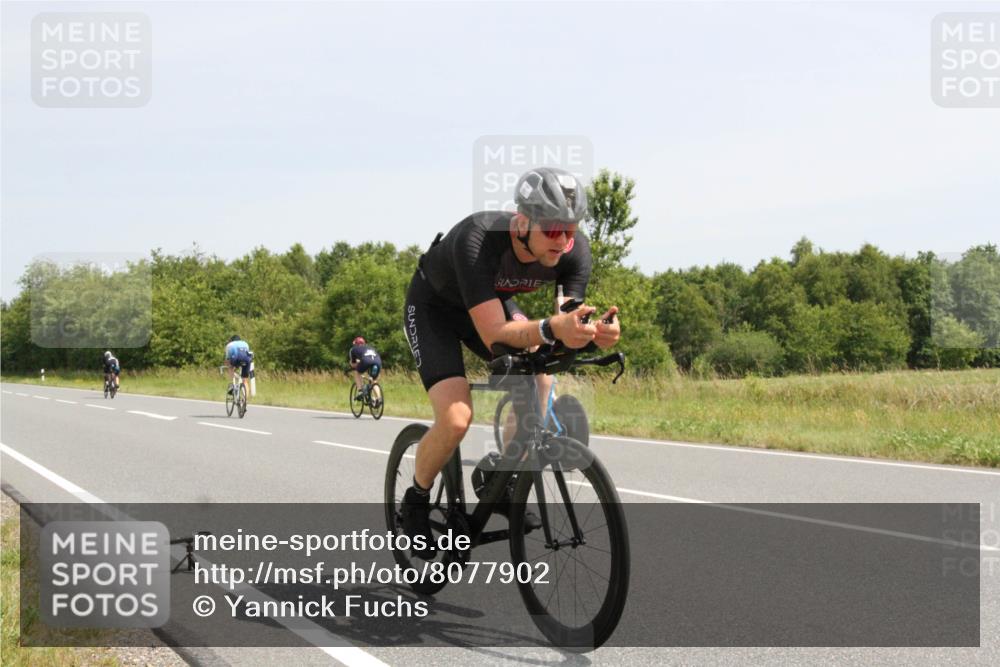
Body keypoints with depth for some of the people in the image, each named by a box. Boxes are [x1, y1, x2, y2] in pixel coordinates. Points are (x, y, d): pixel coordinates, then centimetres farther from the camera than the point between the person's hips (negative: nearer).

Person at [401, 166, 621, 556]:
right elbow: (494, 334, -43)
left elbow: (568, 322, -23)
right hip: (433, 307, -5)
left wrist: (594, 332, -46)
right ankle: (415, 502, 5)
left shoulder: (575, 250, -25)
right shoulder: (477, 241, -41)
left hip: (494, 302, 5)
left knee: (540, 383, -17)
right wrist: (552, 328, -60)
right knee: (456, 418, -22)